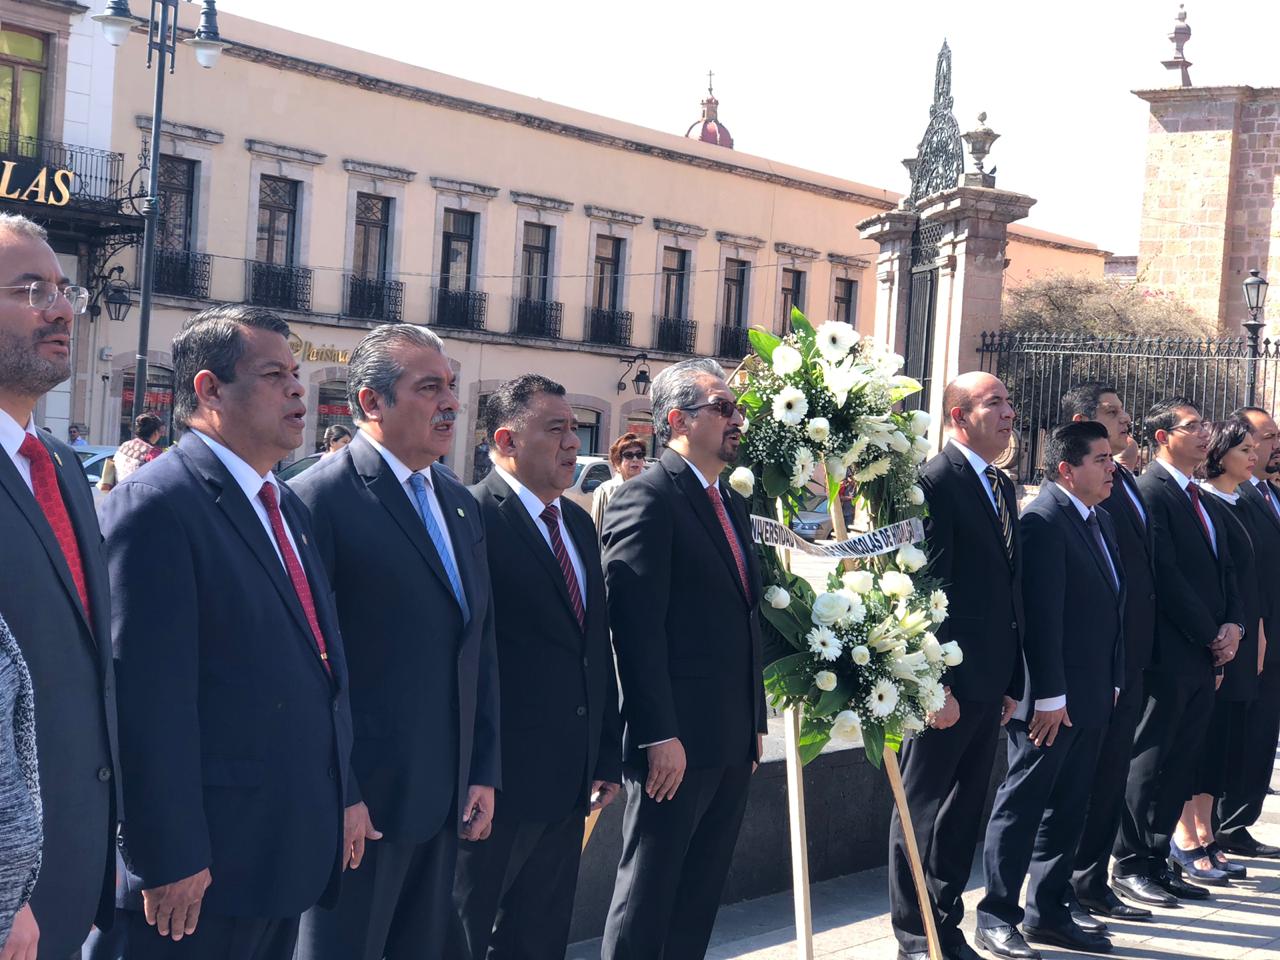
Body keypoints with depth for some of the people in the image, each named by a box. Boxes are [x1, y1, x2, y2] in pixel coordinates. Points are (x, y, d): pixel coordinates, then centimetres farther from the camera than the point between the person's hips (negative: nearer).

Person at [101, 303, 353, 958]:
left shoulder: (288, 507, 15)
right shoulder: (156, 507, -14)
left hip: (292, 856, 8)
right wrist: (170, 858, -20)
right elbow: (149, 701, -19)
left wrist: (339, 804, 16)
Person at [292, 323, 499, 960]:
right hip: (361, 800, -7)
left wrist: (484, 772, 11)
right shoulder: (322, 496, -12)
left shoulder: (460, 504, 12)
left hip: (447, 802, 7)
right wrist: (336, 797, -15)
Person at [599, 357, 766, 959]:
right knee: (648, 895, 2)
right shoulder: (646, 498, -12)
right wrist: (658, 735, -21)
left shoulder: (731, 503, 16)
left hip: (733, 741, 8)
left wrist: (755, 720, 16)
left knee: (701, 894, 15)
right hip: (676, 742, -8)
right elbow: (636, 627, -18)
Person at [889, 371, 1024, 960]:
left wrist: (1012, 681, 15)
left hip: (991, 682, 8)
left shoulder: (1003, 488, 15)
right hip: (950, 682, -8)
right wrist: (936, 684, -19)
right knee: (922, 807, 3)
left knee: (965, 809, 15)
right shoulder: (936, 481, -12)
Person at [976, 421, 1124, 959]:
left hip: (1091, 697, 9)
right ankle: (998, 916, 9)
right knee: (1022, 805, 0)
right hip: (1052, 700, -9)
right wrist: (1049, 696, -20)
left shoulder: (1099, 521, 14)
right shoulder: (1044, 521, -15)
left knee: (1067, 809, 14)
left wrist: (1112, 682, 14)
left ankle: (1048, 913, 24)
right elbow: (1041, 616, -19)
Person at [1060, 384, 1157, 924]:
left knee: (1111, 776, 16)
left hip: (1129, 656, 9)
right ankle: (1062, 895, 10)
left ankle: (1094, 885, 27)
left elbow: (1141, 567, 15)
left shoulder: (1126, 481, 14)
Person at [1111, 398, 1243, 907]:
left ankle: (1156, 860, 19)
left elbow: (1223, 567, 18)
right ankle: (1130, 865, 7)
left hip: (1204, 654, 9)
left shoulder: (1196, 497, 18)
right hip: (1169, 653, -8)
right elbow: (1165, 576, -16)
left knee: (1181, 763, 11)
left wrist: (1233, 624, 1)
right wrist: (1211, 634, -12)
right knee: (1149, 760, -1)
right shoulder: (1150, 491, -11)